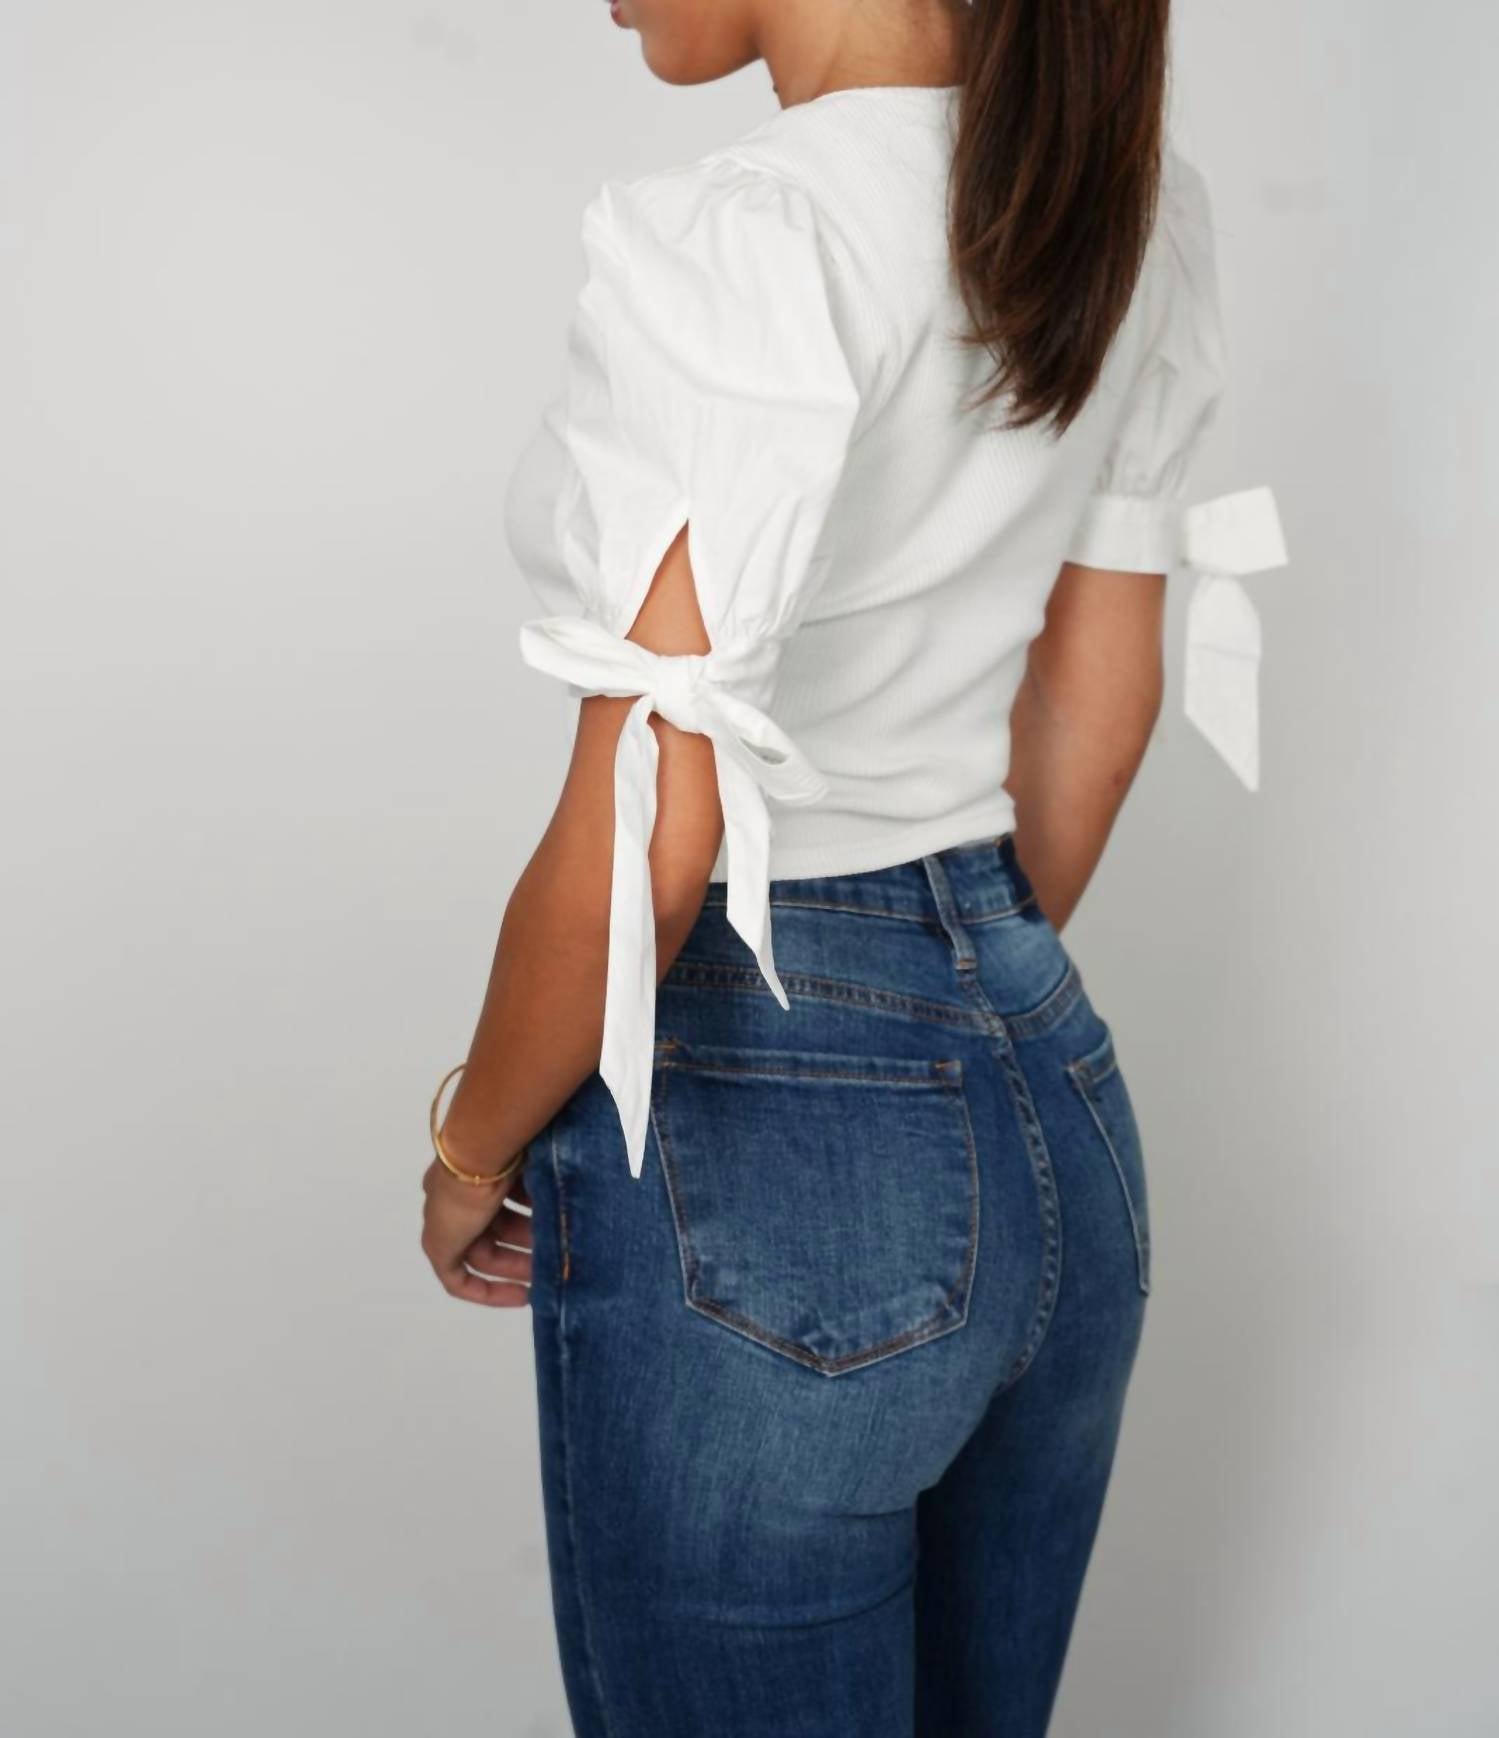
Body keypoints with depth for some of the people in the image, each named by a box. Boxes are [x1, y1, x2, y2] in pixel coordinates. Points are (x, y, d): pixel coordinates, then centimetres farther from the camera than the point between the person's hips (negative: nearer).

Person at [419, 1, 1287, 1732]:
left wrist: (471, 1151, -5)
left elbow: (642, 843, -23)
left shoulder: (732, 240, -22)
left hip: (762, 1159, -8)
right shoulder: (1128, 198, 3)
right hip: (1062, 1104, 8)